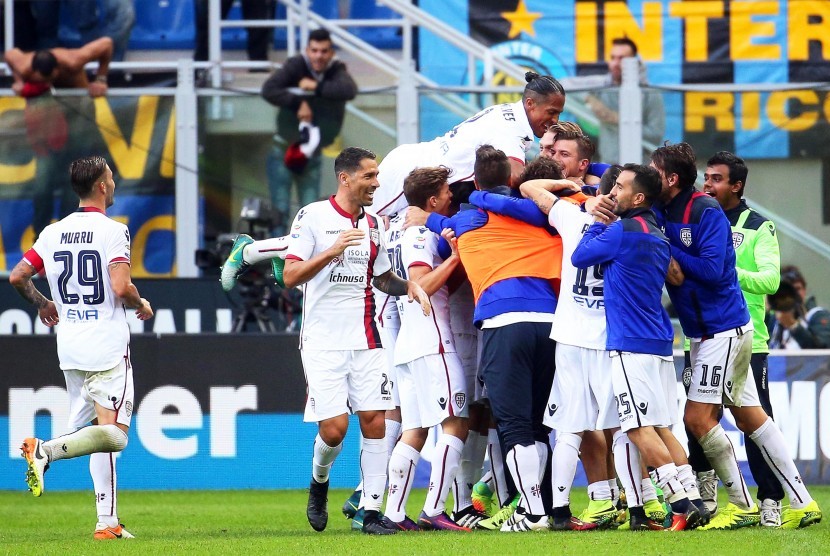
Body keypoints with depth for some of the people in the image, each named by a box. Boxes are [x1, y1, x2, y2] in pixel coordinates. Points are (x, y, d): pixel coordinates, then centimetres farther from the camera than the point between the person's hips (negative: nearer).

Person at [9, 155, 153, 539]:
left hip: (69, 345, 7)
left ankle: (107, 522, 7)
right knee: (113, 434, -10)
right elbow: (121, 288, -19)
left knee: (98, 434, 13)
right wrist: (142, 305, 3)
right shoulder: (112, 231, -9)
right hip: (107, 345, -7)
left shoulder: (53, 233, 8)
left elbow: (17, 277, 8)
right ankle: (46, 450, -31)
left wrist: (42, 305, 27)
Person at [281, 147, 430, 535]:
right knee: (334, 427, -11)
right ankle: (319, 482, 20)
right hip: (323, 340, -5)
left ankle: (371, 511, -1)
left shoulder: (372, 224, 12)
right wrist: (331, 251, -24)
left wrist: (409, 286, 4)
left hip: (365, 340, 5)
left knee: (374, 421, -5)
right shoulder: (313, 216, -5)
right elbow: (290, 276, -11)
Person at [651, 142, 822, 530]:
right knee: (749, 417, 10)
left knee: (698, 417, -8)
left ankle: (742, 506, 0)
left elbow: (712, 270, -22)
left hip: (724, 331, -9)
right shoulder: (665, 214, 9)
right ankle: (802, 503, 12)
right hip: (703, 334, 9)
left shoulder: (705, 212, -16)